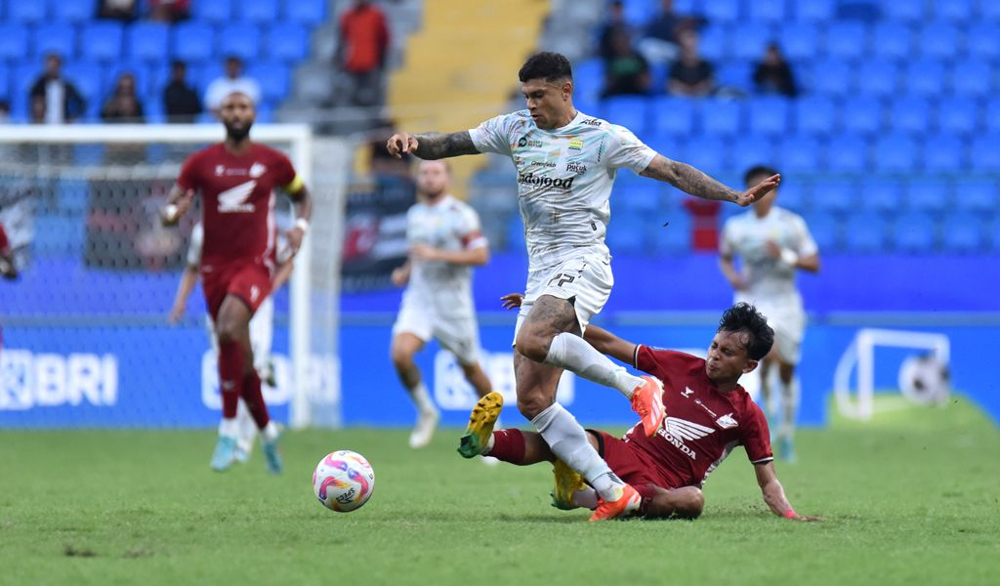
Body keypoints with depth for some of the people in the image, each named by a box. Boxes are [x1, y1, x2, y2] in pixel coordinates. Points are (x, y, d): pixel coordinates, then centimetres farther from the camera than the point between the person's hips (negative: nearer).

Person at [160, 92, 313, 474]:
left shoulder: (274, 162, 3)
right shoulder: (201, 163, 4)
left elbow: (302, 196, 21)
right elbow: (167, 212, 4)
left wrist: (300, 227, 1)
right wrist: (174, 212, -20)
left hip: (255, 264, -3)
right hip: (215, 267, 3)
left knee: (229, 328, -29)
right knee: (239, 356, 9)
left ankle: (229, 429, -25)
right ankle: (267, 430, 32)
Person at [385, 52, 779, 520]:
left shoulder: (603, 138, -3)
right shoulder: (515, 129, 12)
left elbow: (674, 172, -3)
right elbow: (449, 144, 13)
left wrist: (736, 196, -13)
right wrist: (412, 143, -9)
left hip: (582, 265, -7)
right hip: (540, 275, 7)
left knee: (530, 341, -34)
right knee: (532, 400, -5)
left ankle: (637, 387, -20)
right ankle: (612, 491, -5)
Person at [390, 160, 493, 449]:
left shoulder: (461, 214, -9)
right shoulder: (414, 215, 10)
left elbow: (481, 255, -18)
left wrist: (436, 254, -24)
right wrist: (406, 271, 6)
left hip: (453, 303, -4)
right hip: (418, 298, 4)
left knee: (470, 368, 8)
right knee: (400, 354, -20)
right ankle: (426, 412, 2)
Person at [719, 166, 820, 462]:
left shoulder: (792, 223, -4)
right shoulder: (735, 226, 0)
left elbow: (814, 264, -2)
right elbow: (724, 257, 17)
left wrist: (786, 256, -19)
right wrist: (731, 274, -4)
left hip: (785, 303, 1)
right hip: (752, 302, -1)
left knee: (786, 374, 6)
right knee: (769, 350, -29)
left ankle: (786, 434, 22)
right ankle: (764, 396, -1)